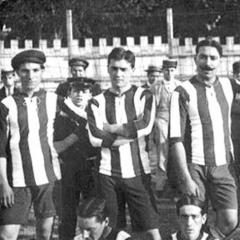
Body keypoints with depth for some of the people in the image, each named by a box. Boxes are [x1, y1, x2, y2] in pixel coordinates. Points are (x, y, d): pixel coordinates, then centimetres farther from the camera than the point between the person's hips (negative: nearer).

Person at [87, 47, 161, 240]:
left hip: (138, 172, -1)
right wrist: (130, 132, -9)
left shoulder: (144, 96, 6)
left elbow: (145, 127, -11)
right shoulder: (97, 102, 8)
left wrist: (112, 128, -5)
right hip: (107, 172, 1)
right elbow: (95, 137, -7)